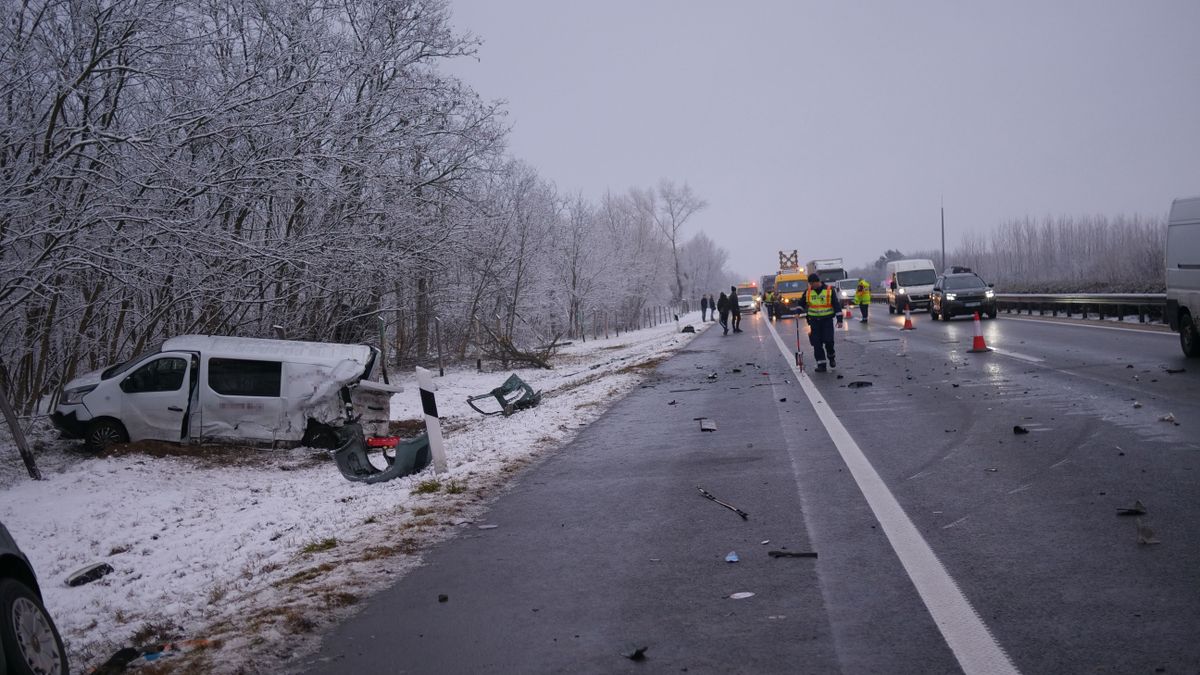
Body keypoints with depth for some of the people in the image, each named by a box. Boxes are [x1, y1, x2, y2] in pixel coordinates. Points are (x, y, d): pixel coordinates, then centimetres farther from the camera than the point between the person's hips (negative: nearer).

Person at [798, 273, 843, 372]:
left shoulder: (830, 291, -4)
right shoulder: (808, 292, 5)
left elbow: (837, 305, -2)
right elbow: (801, 304, 18)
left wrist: (839, 320, -7)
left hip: (827, 320, -3)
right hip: (814, 321, 3)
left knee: (828, 341, -8)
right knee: (817, 344, -2)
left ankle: (831, 356, 21)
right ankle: (821, 364, 3)